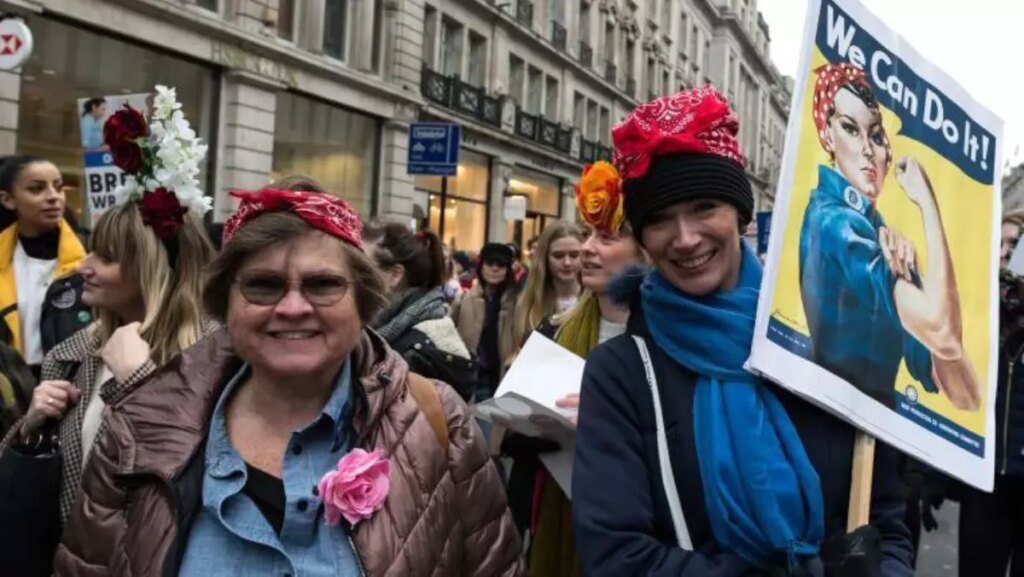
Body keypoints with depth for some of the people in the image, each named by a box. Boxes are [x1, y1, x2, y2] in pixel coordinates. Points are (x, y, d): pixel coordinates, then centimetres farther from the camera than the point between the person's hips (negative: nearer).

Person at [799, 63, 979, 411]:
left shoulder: (875, 230, 7)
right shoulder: (835, 222, -15)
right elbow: (942, 330, -24)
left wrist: (905, 271, -12)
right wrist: (927, 201, -17)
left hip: (878, 408, 7)